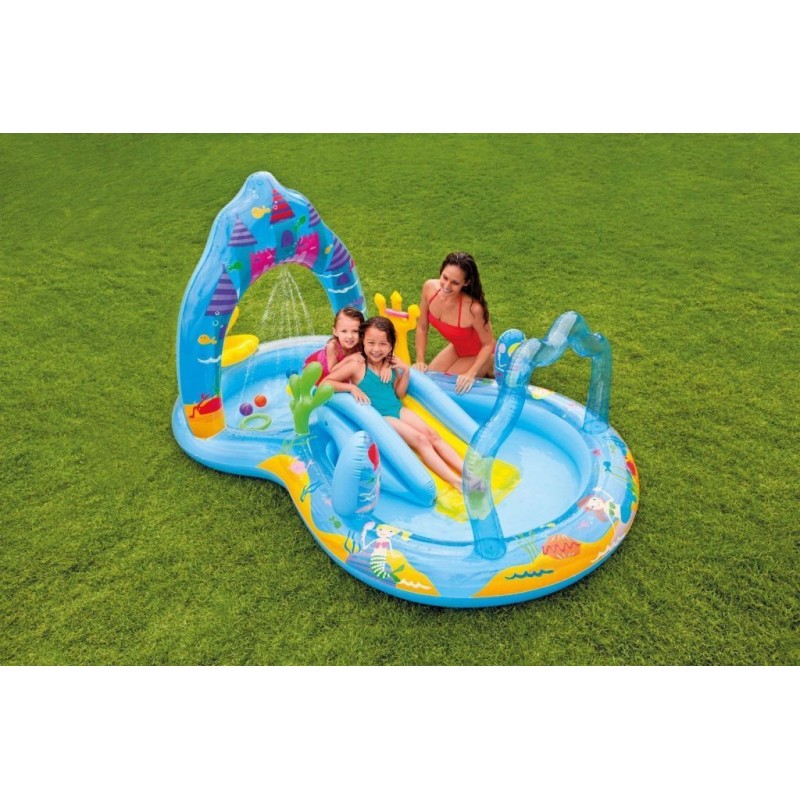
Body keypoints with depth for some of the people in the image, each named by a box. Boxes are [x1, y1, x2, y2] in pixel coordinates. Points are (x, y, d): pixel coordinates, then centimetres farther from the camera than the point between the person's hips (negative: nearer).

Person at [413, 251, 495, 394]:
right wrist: (420, 361, -11)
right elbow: (422, 327, -9)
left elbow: (489, 344, -23)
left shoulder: (473, 308, -40)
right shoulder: (429, 287, -24)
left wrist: (471, 374, -31)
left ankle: (485, 369, 13)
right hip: (456, 348, 6)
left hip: (478, 354, -6)